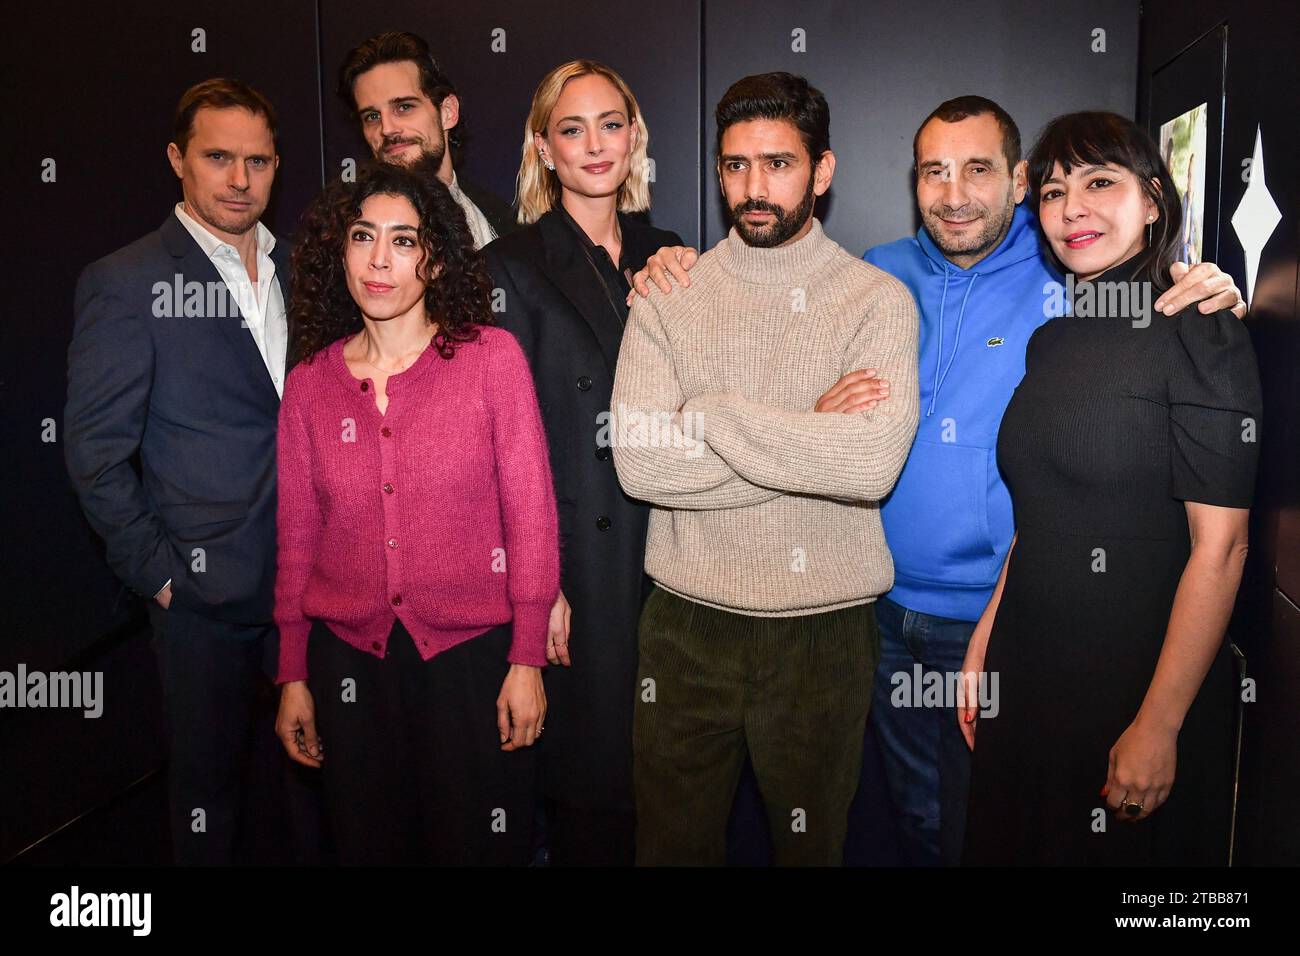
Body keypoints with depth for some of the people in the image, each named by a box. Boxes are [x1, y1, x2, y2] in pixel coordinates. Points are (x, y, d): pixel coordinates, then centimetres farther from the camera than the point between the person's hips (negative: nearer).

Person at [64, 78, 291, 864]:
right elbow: (95, 450, -7)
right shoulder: (125, 282, -7)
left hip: (314, 583, 4)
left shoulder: (299, 269, 8)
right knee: (211, 795, 12)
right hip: (207, 593, -4)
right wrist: (156, 572, -9)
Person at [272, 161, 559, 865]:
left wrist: (528, 656, -8)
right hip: (348, 656, 3)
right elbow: (298, 538, 8)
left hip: (471, 649, -2)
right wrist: (293, 675, 8)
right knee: (370, 845, 18)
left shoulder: (492, 358, -5)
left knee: (478, 845, 10)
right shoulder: (308, 385, 3)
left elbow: (531, 515, -6)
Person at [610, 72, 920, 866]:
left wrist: (708, 414, -15)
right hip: (687, 623, 2)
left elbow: (874, 464, -21)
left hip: (824, 627, -1)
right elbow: (638, 461, -13)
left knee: (812, 840, 19)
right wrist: (809, 442, -15)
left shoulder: (878, 300, -4)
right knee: (672, 840, 18)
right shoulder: (669, 297, 1)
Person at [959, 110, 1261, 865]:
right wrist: (985, 642, 8)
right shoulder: (1051, 341, 8)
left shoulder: (1199, 335, -12)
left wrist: (1160, 725, -18)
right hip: (1027, 669, 6)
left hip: (1138, 681, -6)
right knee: (1016, 843, 19)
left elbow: (1219, 547, -16)